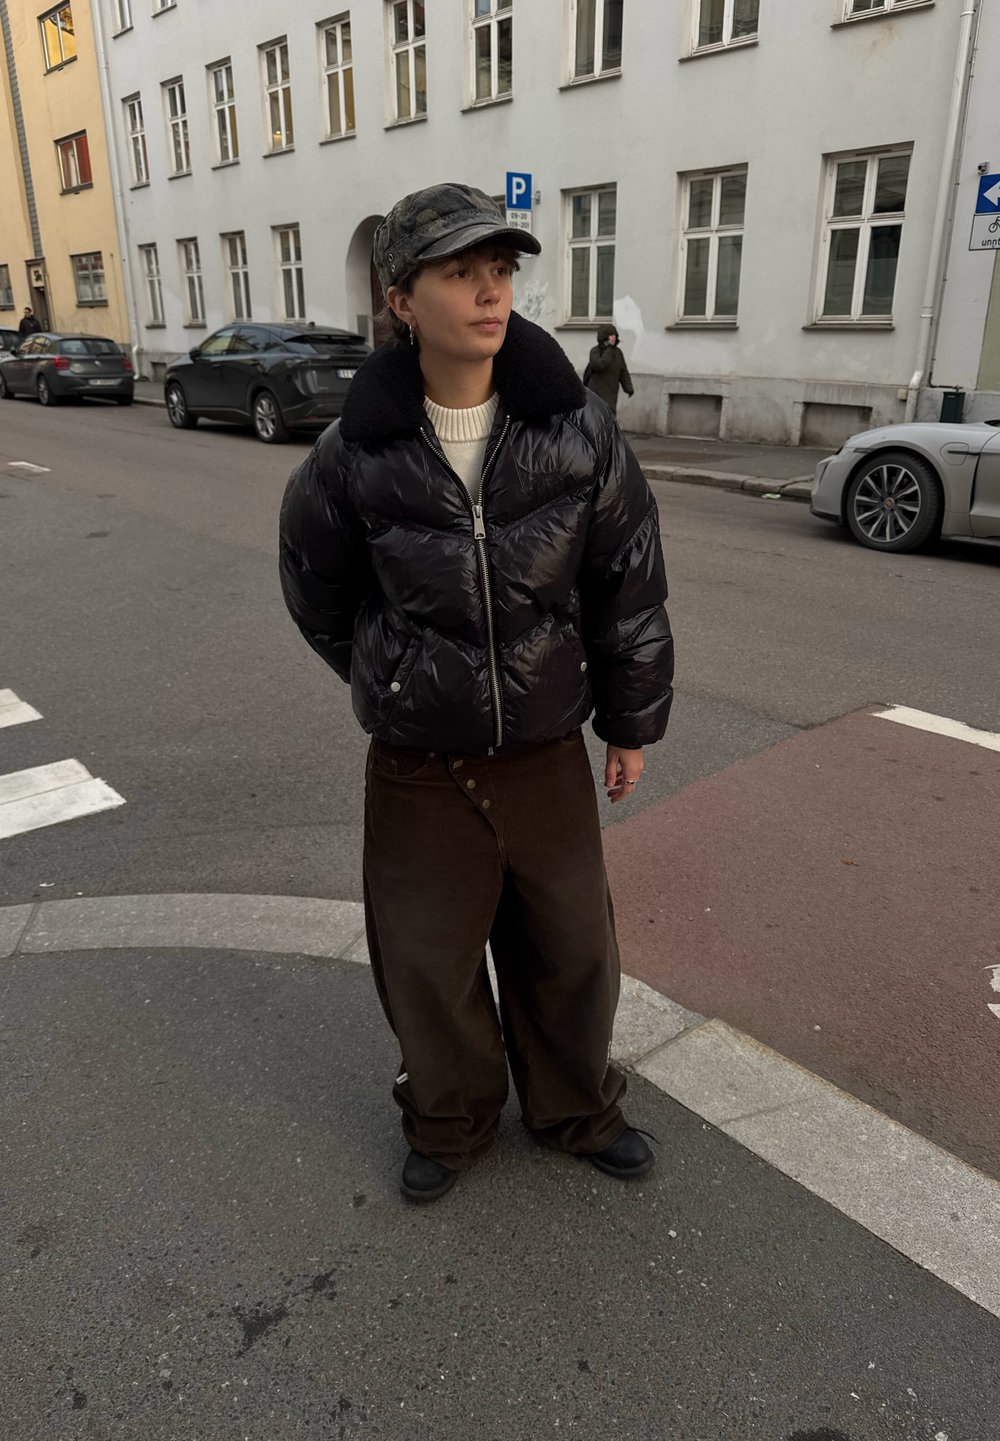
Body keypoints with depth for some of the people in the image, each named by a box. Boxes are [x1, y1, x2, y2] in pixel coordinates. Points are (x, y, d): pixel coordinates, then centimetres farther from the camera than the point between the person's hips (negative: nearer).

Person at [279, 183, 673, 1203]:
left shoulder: (579, 433, -10)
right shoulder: (356, 456, -11)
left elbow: (631, 583, -1)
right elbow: (317, 586, 7)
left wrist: (631, 721, 6)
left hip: (549, 757, 1)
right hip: (418, 770, -1)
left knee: (570, 948, 16)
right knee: (426, 961, 13)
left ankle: (576, 1110, 46)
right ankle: (450, 1123, 43)